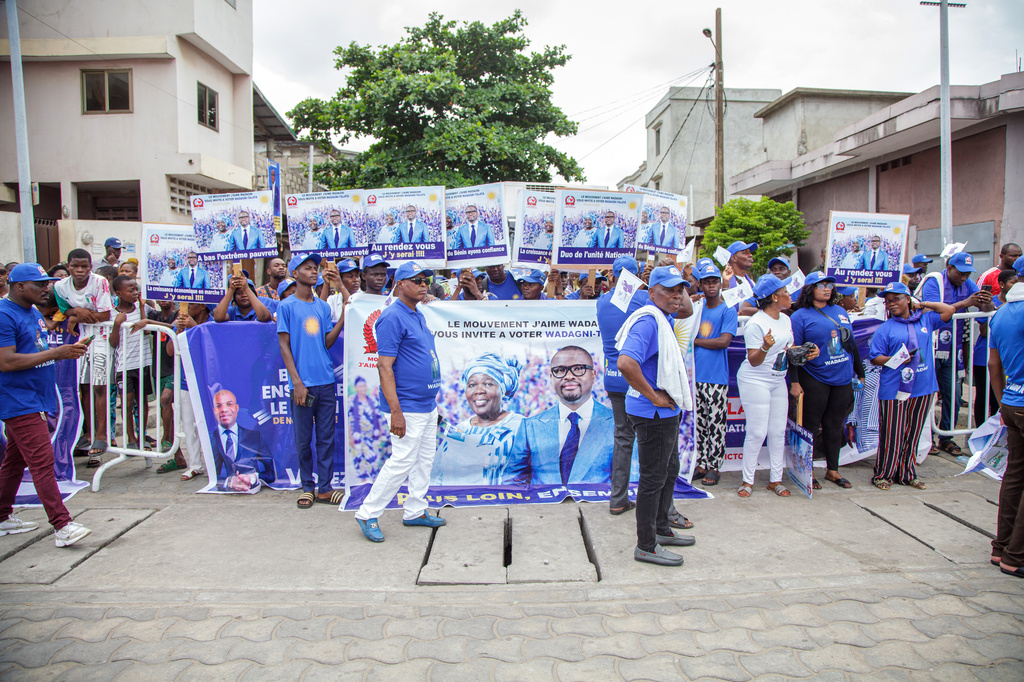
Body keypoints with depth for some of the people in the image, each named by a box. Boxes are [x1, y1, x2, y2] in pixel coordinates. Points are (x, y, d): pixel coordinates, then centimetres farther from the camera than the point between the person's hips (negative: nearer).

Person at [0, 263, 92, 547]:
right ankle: (62, 526, -12)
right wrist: (55, 353, -23)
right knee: (42, 462, -12)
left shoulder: (33, 312, 14)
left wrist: (68, 351, 9)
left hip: (34, 399, 10)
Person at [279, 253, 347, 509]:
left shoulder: (323, 306, 13)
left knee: (326, 437, 6)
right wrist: (297, 382, -10)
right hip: (302, 383, -4)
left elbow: (327, 342, 9)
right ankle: (307, 487, 19)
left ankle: (324, 488, 14)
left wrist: (344, 316, -2)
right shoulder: (287, 306, 1)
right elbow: (284, 346, -2)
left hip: (326, 381, 4)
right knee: (303, 439, 5)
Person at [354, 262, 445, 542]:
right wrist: (395, 411, -24)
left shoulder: (418, 316, 14)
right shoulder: (392, 317, -15)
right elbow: (384, 365, -20)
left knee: (424, 460, 15)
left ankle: (415, 511, 27)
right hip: (408, 408, -10)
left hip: (428, 405, 10)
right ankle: (368, 514, 7)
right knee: (402, 462, -6)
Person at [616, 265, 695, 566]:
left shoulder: (664, 319, 11)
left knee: (669, 471, 22)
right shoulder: (648, 321, -21)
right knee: (653, 478, -1)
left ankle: (661, 529, 38)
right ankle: (646, 546, 12)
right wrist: (654, 396, -25)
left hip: (667, 412, 11)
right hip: (653, 414, -11)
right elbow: (625, 363, -36)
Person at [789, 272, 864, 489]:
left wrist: (860, 373, 17)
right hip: (815, 380, -5)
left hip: (843, 379, 5)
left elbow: (852, 344, 18)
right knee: (811, 426, 3)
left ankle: (833, 470, 24)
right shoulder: (801, 316, -5)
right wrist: (794, 381, -14)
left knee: (835, 425, 12)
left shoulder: (840, 311, 12)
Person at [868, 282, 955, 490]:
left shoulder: (925, 320, 12)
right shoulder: (885, 329, 1)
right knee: (892, 435, -2)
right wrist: (895, 359, -18)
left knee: (913, 434, 12)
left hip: (922, 389, 4)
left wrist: (923, 304, 10)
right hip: (893, 390, -4)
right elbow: (875, 358, -1)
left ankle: (907, 474, 23)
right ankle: (883, 474, 11)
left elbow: (949, 310, 12)